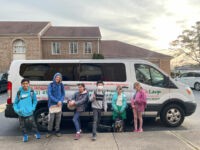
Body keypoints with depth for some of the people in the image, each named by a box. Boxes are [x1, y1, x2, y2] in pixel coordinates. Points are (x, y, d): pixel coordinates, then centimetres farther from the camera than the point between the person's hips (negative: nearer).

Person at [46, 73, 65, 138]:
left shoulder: (61, 85, 5)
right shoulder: (51, 85, -4)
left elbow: (63, 94, 6)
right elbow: (50, 95, -9)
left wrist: (60, 101, -12)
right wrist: (57, 101, -16)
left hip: (59, 104, 3)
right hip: (52, 104, -3)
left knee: (58, 118, 9)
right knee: (51, 118, -1)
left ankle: (57, 131, 23)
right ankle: (49, 131, 18)